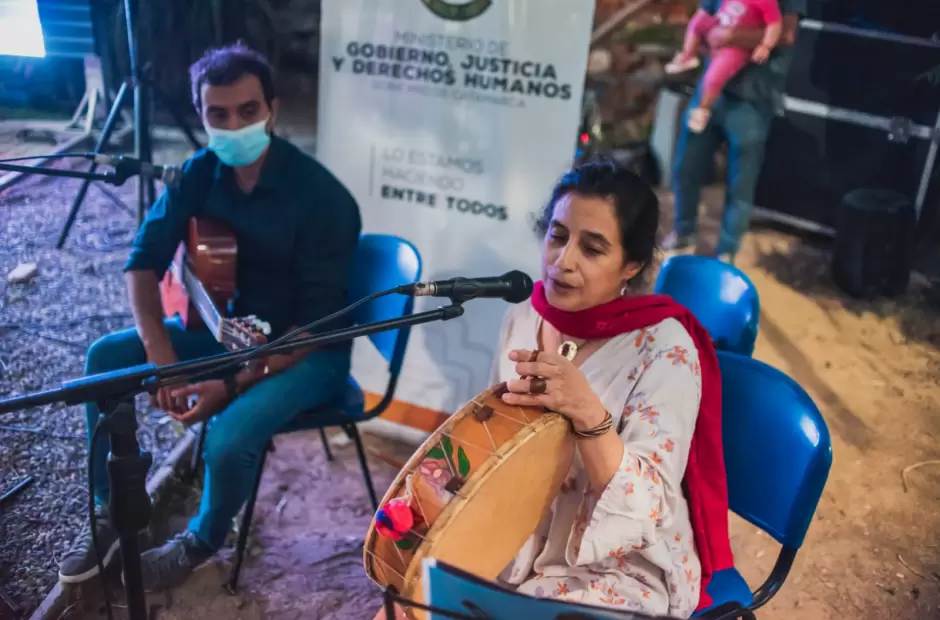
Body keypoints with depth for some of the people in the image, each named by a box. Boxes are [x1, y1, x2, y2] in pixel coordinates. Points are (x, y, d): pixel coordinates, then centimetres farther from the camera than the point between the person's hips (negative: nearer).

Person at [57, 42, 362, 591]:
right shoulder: (201, 173, -6)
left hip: (307, 351, -6)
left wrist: (236, 384, -30)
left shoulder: (323, 197, -24)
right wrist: (160, 353, -20)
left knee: (230, 438, -30)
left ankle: (202, 542, 6)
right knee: (106, 358, -7)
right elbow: (145, 259, -5)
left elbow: (319, 321, -24)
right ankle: (113, 509, 10)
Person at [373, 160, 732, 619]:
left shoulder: (663, 349, -19)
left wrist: (587, 414, -38)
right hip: (516, 547, 5)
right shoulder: (523, 319, -4)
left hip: (620, 573, -4)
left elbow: (646, 507, -24)